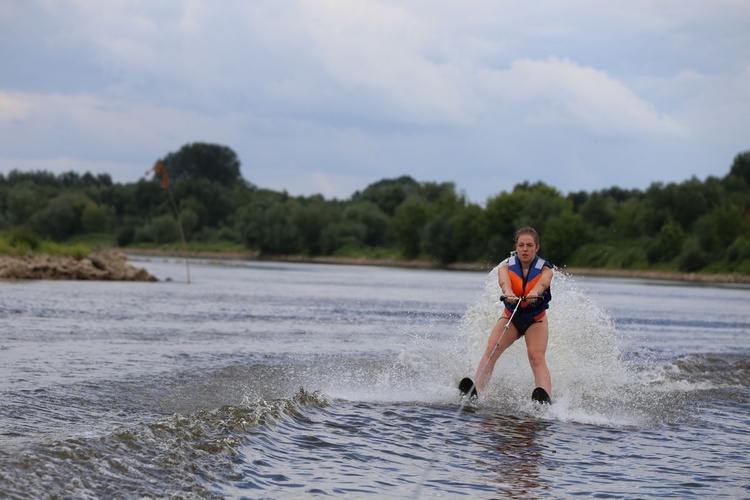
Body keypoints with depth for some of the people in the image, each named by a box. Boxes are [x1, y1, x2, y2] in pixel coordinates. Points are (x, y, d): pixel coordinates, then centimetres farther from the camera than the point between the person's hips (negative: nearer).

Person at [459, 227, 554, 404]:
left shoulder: (544, 269, -10)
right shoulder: (506, 266, -9)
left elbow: (542, 283, -35)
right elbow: (504, 282, -33)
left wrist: (534, 293, -59)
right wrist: (508, 293, -57)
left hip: (536, 319, -1)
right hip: (510, 316, 1)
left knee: (537, 357, -25)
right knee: (491, 350, -23)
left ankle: (545, 397, -44)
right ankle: (475, 391, -37)